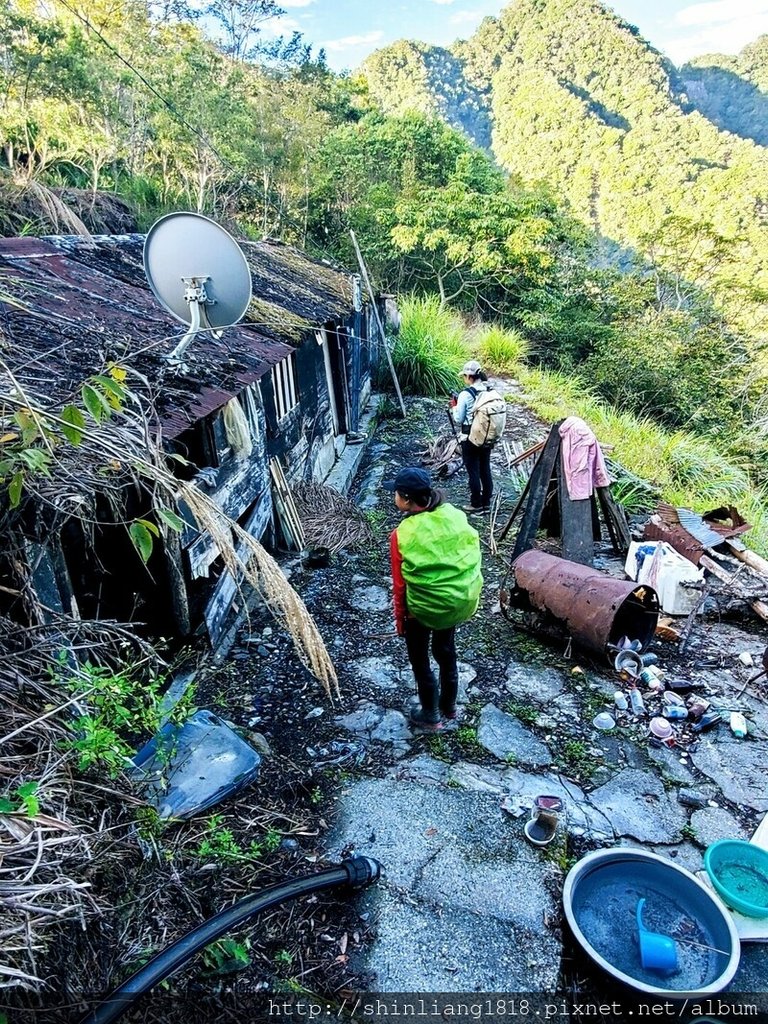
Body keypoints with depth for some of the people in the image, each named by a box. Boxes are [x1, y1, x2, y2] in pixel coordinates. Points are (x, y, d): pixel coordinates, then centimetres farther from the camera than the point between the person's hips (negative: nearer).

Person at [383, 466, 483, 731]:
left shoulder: (402, 535, -23)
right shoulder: (454, 515, -11)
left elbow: (400, 585, -15)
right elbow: (472, 552, 0)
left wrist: (400, 619, 0)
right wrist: (469, 592, 15)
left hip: (424, 607, -5)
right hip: (459, 599, 5)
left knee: (419, 658, 19)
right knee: (446, 650, 26)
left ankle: (431, 715, 35)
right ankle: (449, 705, 46)